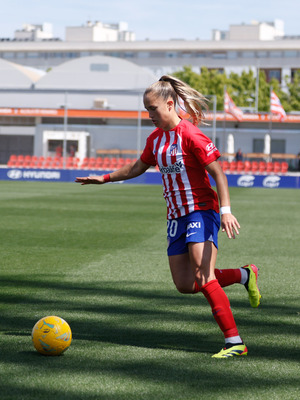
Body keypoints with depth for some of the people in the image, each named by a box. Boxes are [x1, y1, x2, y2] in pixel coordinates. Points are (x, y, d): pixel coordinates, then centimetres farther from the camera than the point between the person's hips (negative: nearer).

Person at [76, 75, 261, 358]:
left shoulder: (190, 135, -14)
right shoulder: (155, 138, 10)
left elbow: (218, 174, -17)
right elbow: (137, 168, 27)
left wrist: (226, 210, -27)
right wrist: (105, 178, 26)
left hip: (201, 210, -8)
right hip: (176, 216, 8)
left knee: (203, 276, -21)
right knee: (185, 285, 3)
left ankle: (234, 342, -17)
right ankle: (244, 275, 23)